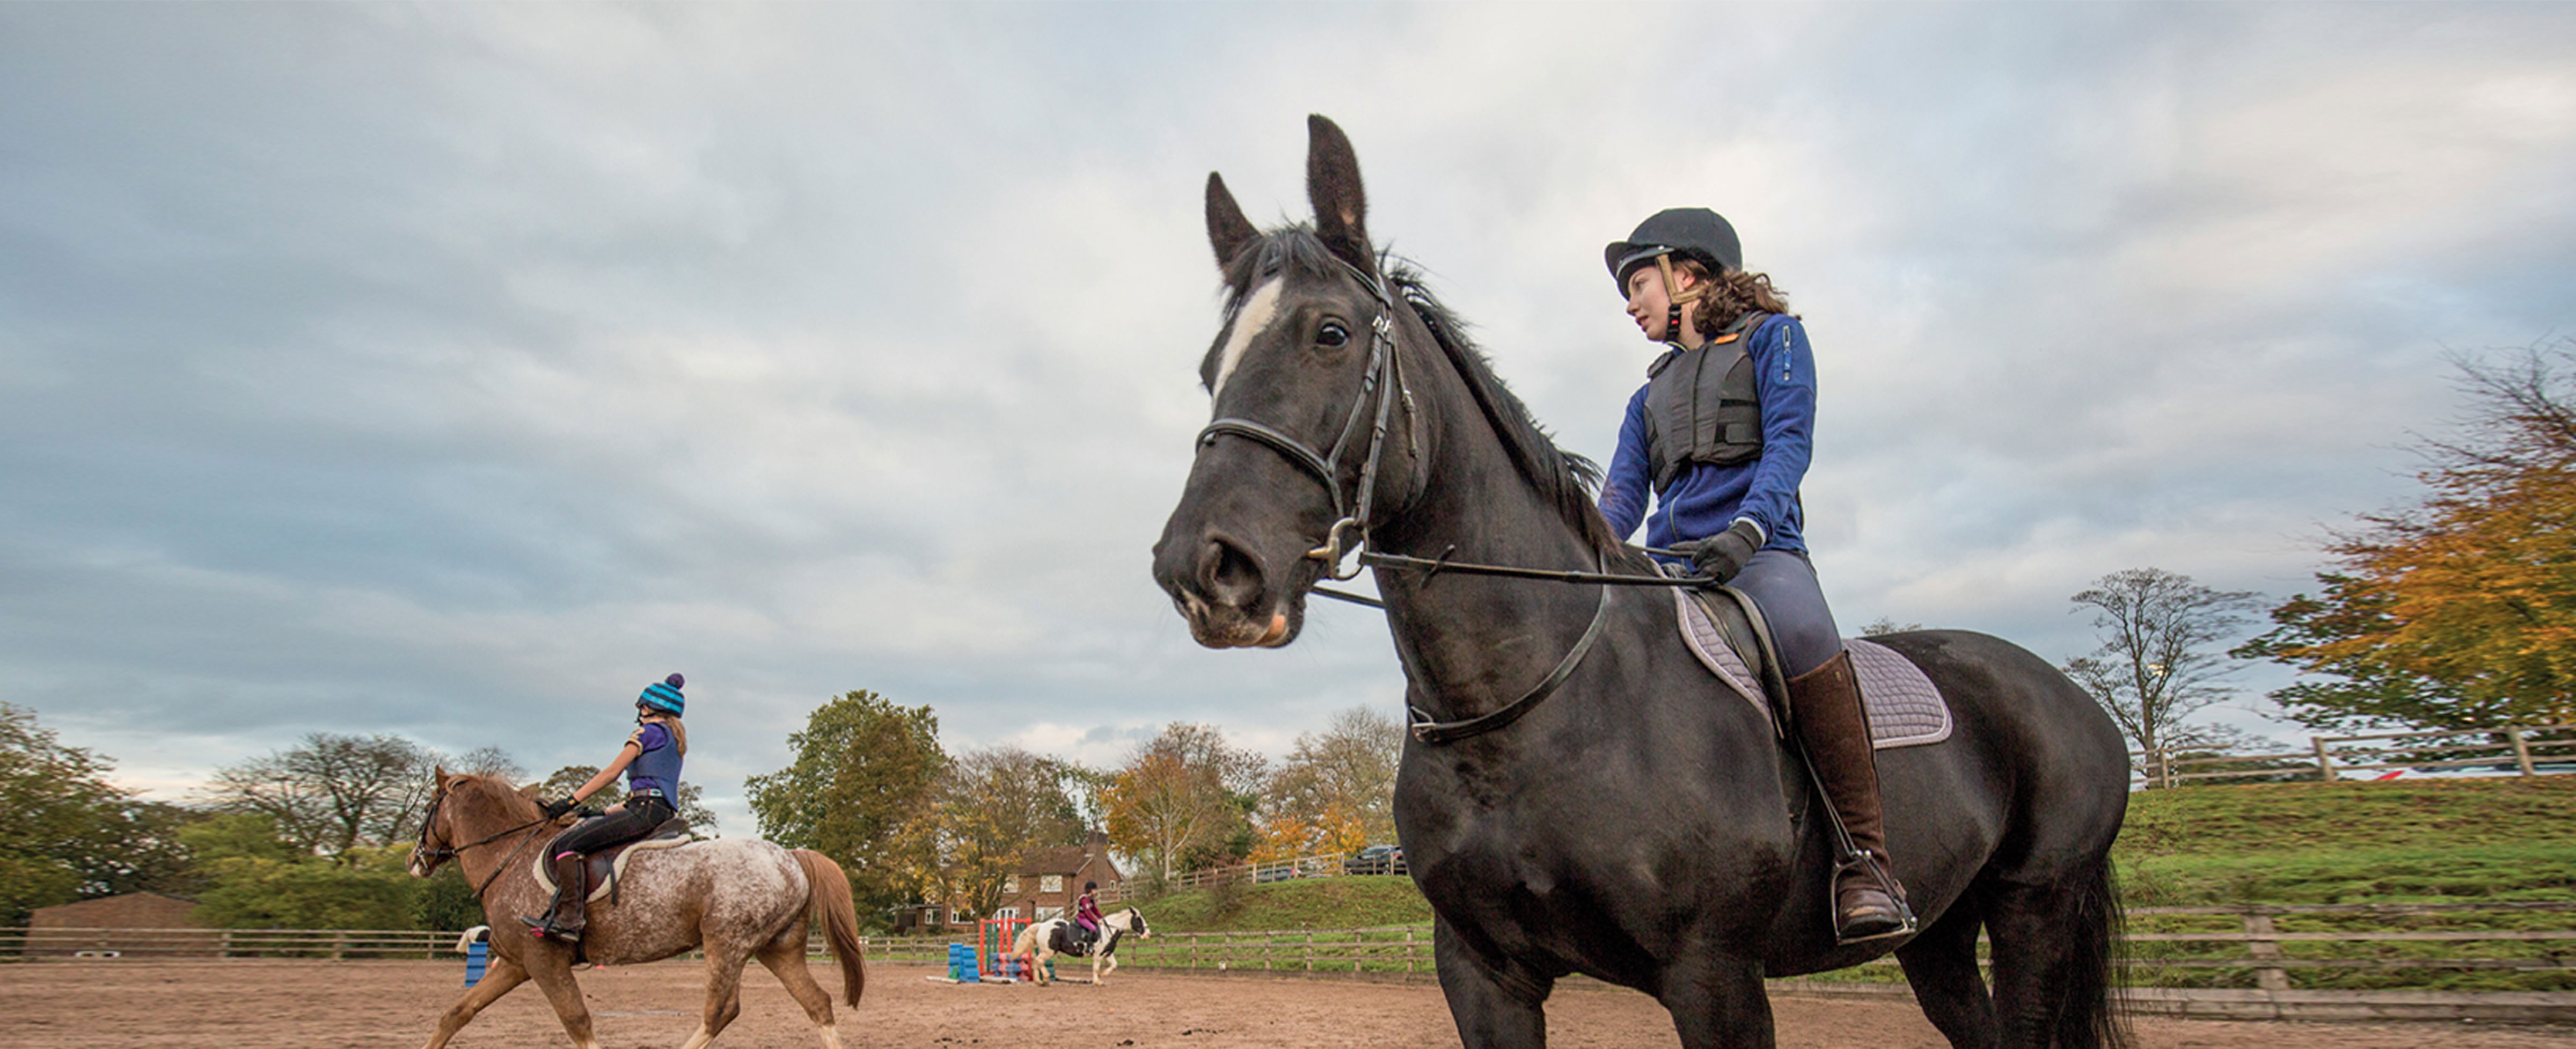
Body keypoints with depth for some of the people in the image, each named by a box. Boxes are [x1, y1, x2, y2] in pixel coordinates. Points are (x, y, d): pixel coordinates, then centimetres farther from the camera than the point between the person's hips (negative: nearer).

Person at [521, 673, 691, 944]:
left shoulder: (650, 731, 0)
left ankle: (569, 919, -25)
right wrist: (604, 812, 25)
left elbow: (612, 772, -5)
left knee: (568, 844, -17)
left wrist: (571, 801, -3)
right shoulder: (674, 738, 27)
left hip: (645, 810, -10)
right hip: (662, 812, 10)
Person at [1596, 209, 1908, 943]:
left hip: (1760, 550, -6)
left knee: (1801, 632, -38)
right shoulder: (1651, 393, 28)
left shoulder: (1771, 336, 14)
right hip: (1665, 564, 6)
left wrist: (1748, 529, -21)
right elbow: (1622, 498, 17)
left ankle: (1864, 856, -31)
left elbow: (1789, 443, -2)